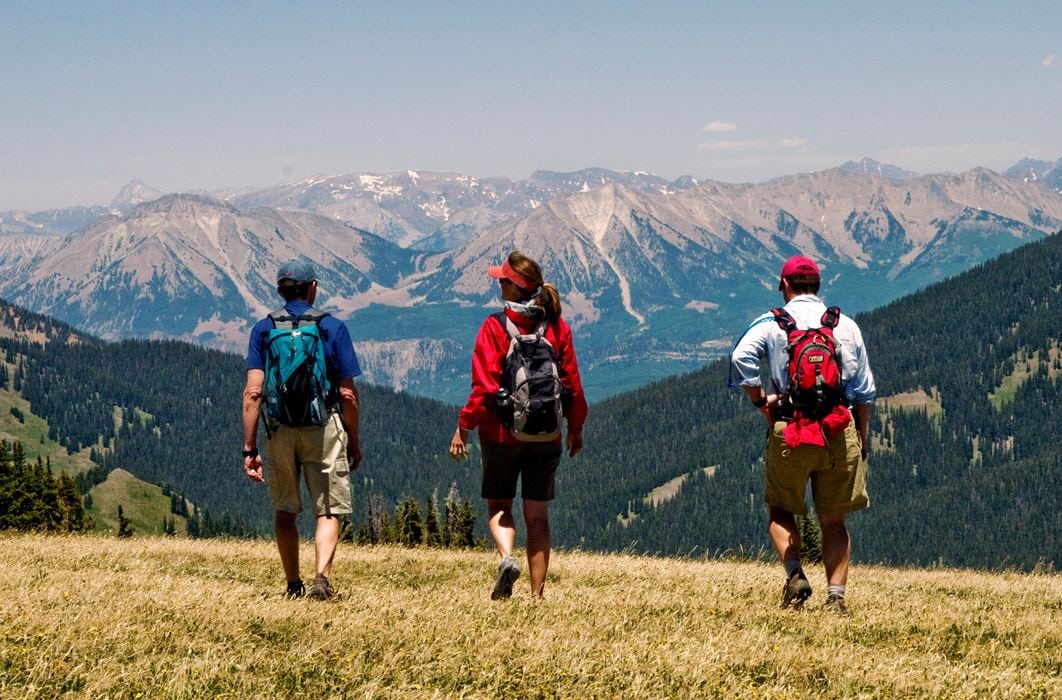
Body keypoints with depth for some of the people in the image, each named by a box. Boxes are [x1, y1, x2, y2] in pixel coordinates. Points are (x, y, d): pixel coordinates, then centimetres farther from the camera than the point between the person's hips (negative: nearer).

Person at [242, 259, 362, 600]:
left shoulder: (263, 329, 5)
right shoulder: (333, 328, 1)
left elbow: (253, 392, -4)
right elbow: (348, 394, -1)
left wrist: (250, 448, -2)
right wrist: (354, 442, 10)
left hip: (279, 429, 2)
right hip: (324, 428, -2)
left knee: (284, 510, 15)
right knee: (328, 510, 2)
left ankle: (294, 585, 20)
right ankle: (322, 576, -19)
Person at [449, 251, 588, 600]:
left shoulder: (495, 326, -11)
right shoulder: (557, 326, 0)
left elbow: (485, 386, -14)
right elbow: (572, 382, 4)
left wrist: (463, 427, -6)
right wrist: (575, 427, 15)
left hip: (502, 432, -3)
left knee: (498, 506, 13)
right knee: (537, 515, 9)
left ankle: (506, 558, -14)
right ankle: (537, 593, 6)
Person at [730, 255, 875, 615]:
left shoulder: (772, 323, 3)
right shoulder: (846, 325, 11)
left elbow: (741, 358, -16)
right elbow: (864, 389, 10)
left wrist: (760, 400, -5)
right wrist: (861, 437, 17)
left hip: (789, 430, -2)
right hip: (840, 430, 2)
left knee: (780, 510, 14)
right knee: (833, 520, 9)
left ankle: (795, 573, -8)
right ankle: (836, 595, -1)